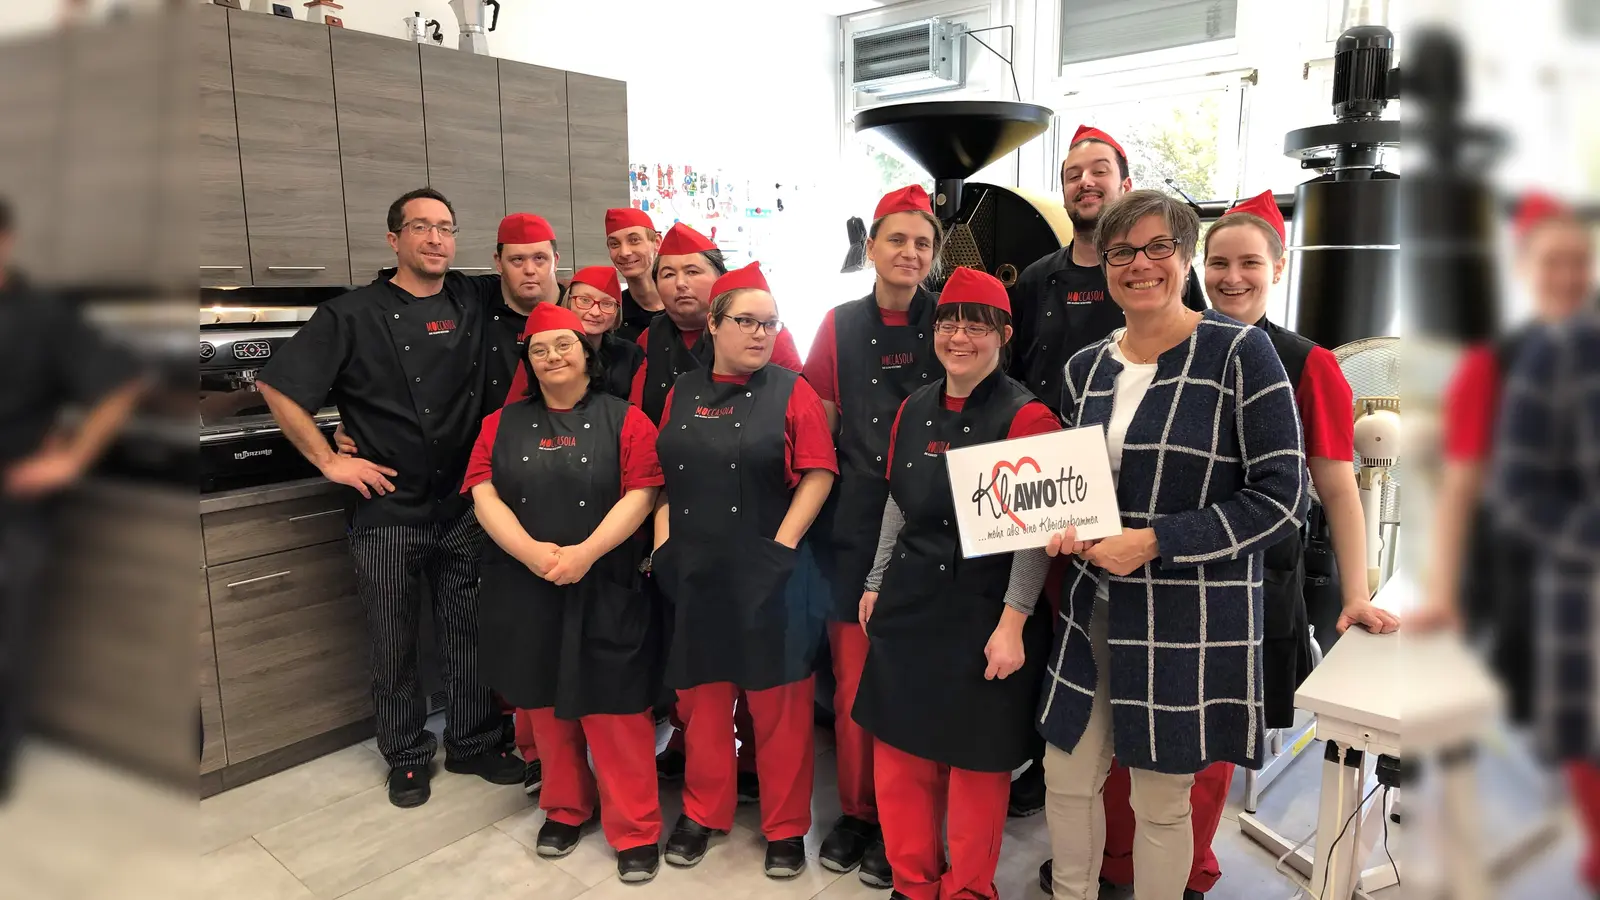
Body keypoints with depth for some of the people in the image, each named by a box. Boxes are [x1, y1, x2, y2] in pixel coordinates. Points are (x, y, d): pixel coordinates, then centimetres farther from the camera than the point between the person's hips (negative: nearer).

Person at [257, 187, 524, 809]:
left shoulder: (475, 304, 3)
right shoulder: (352, 315, -5)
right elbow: (278, 388, -4)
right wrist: (329, 461, -6)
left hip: (464, 502, 2)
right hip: (389, 507, -2)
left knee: (469, 633, 12)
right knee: (394, 642, 10)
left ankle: (475, 744, 29)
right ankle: (407, 757, 28)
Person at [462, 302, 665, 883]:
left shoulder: (625, 420, 0)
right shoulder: (502, 424, 9)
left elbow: (640, 495, -9)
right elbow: (484, 495, -1)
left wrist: (585, 552, -20)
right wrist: (533, 552, -17)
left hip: (606, 591, -3)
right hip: (526, 589, 4)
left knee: (614, 709, -1)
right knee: (545, 703, 14)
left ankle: (635, 830, 12)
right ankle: (564, 808, 33)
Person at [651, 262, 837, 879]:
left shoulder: (791, 392, -2)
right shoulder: (683, 394, 9)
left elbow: (818, 473, -7)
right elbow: (665, 477, 13)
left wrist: (784, 543, -13)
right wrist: (664, 542, 2)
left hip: (767, 572, -3)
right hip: (693, 571, 4)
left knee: (778, 701, 4)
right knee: (701, 694, 13)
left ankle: (786, 827, 21)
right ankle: (703, 812, 32)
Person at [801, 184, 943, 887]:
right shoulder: (841, 324, 6)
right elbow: (819, 431, 10)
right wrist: (825, 500, 2)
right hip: (855, 524, 2)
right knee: (852, 675, 8)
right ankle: (856, 809, 28)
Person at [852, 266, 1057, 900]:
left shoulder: (1026, 416, -12)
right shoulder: (915, 410, 7)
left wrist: (1012, 623, -18)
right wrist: (876, 583, 16)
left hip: (985, 615, -6)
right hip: (911, 607, 6)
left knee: (976, 760, 9)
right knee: (899, 751, 13)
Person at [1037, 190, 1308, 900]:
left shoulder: (1239, 351, -9)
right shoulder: (1086, 368, 7)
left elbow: (1283, 497, -12)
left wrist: (1154, 542, -18)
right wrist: (1062, 530, -5)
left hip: (1190, 622, -5)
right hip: (1092, 610, 5)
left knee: (1162, 801, 10)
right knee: (1067, 780, 14)